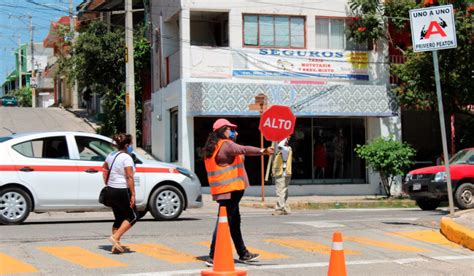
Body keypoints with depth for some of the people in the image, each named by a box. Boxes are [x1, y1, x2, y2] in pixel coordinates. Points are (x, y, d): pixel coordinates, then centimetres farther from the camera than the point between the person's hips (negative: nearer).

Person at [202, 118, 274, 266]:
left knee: (234, 221, 18)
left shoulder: (214, 147, 15)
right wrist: (262, 151, -44)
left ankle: (243, 254, 29)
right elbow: (243, 150, -32)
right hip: (229, 189, -11)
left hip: (224, 190, 11)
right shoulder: (225, 145, -15)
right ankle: (213, 257, -8)